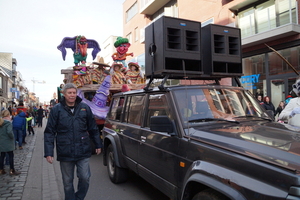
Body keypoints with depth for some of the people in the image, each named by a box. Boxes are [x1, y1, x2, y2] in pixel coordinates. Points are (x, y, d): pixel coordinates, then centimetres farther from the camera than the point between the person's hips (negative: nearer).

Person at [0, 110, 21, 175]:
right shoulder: (8, 122, -17)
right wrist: (12, 137, -13)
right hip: (8, 143, -7)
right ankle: (12, 170, 8)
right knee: (11, 156, 3)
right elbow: (9, 132, -28)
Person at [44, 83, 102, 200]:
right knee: (68, 182, 12)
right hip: (65, 153, 0)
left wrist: (98, 145, 13)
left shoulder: (85, 108, 3)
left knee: (85, 178, 3)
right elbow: (49, 132, -1)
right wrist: (48, 152, -6)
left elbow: (93, 128, 10)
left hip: (83, 151, 1)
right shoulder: (56, 110, -1)